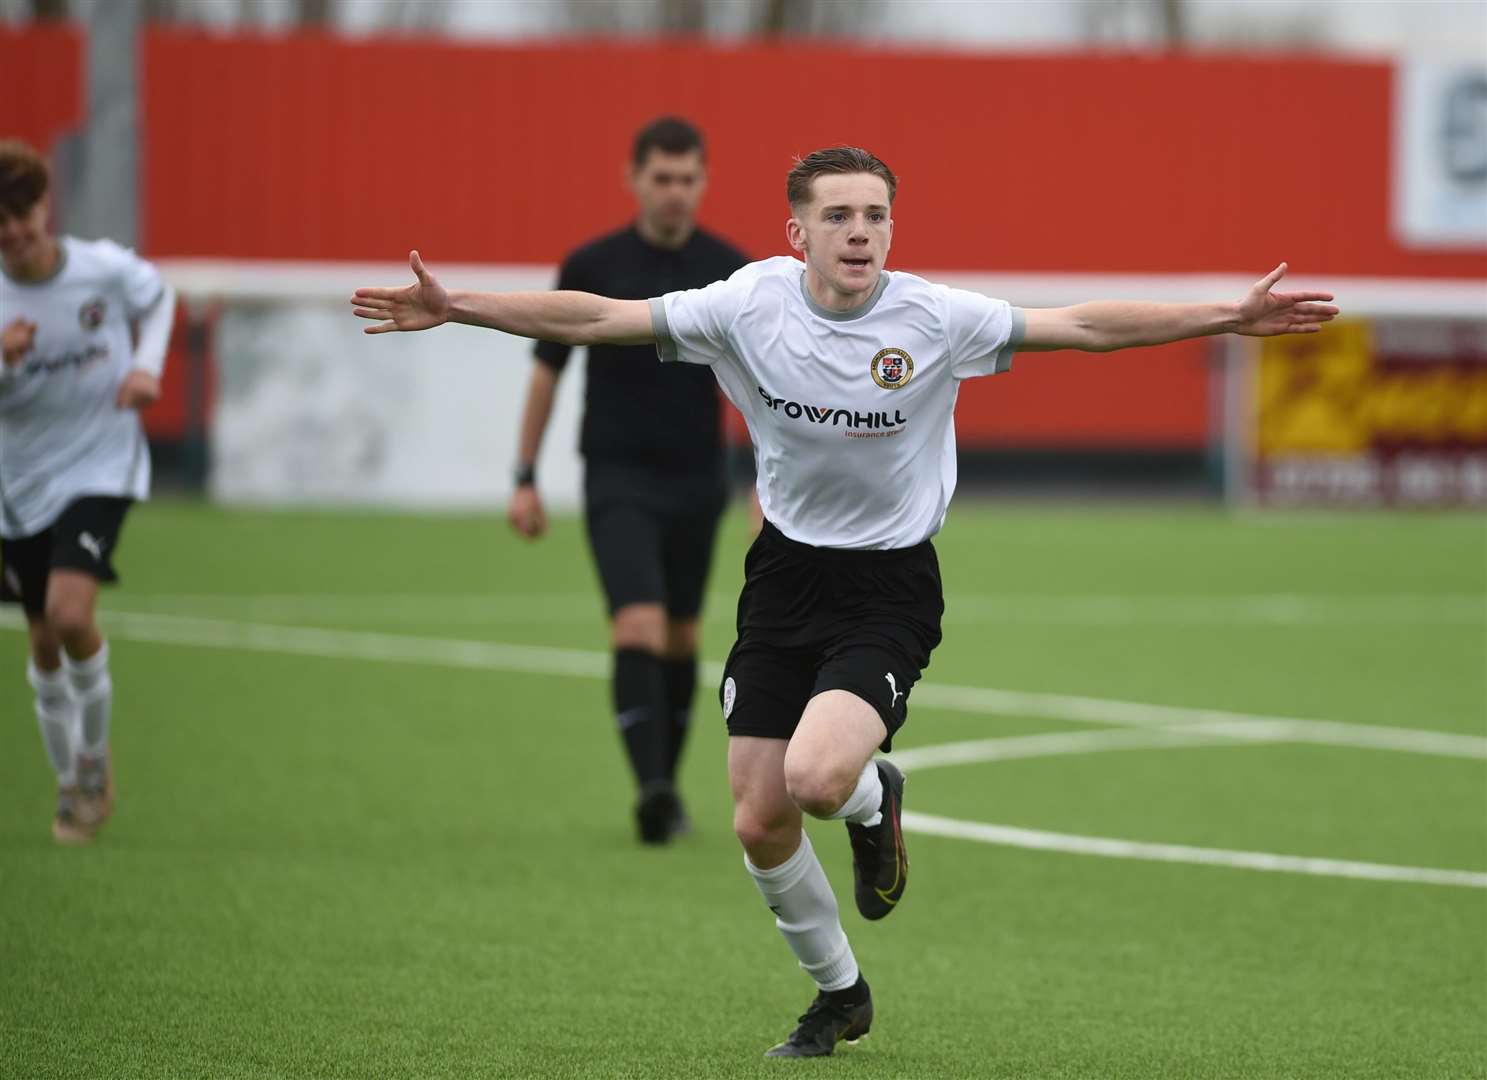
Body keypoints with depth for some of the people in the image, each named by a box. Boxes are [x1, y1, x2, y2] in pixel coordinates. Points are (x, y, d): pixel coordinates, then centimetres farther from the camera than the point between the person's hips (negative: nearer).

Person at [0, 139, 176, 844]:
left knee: (70, 614, -22)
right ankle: (71, 782, 32)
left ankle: (95, 758, 2)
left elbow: (158, 297, 12)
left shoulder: (106, 269, -12)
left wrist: (147, 366, -4)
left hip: (101, 467, -2)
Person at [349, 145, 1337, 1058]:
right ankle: (840, 994, 26)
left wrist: (1229, 317, -19)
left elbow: (1083, 326, -12)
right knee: (760, 822, 0)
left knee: (818, 774, -27)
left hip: (890, 587, -3)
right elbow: (596, 317, -4)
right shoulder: (752, 303, -9)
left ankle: (875, 801, 13)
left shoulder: (934, 319, -14)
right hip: (785, 575, 3)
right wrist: (454, 308, -9)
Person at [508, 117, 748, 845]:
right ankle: (650, 787, -25)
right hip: (617, 478, -3)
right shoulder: (592, 267, -5)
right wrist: (525, 477, 2)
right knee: (639, 628, -19)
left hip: (696, 482, 3)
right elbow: (547, 371, 4)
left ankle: (668, 788, 27)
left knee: (680, 639, 13)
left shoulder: (729, 271, -3)